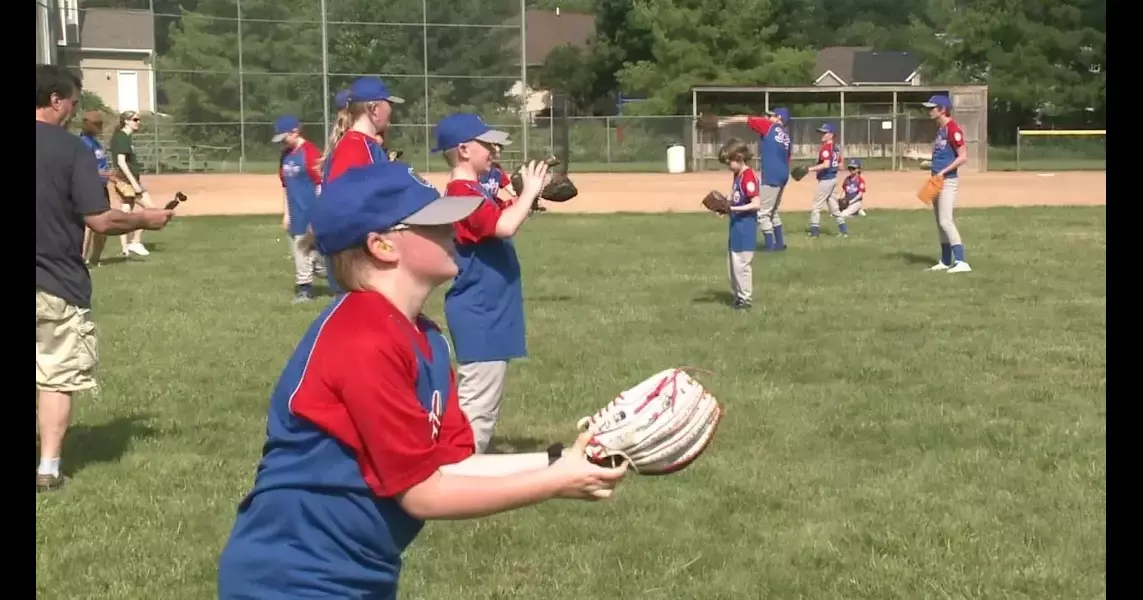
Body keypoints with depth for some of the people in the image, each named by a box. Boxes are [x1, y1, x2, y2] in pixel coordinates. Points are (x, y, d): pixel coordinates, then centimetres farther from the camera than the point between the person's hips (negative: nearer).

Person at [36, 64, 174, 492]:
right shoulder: (72, 150, -10)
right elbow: (100, 221, -13)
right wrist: (145, 220, 2)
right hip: (57, 284, -3)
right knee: (58, 375, 7)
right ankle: (48, 468, 6)